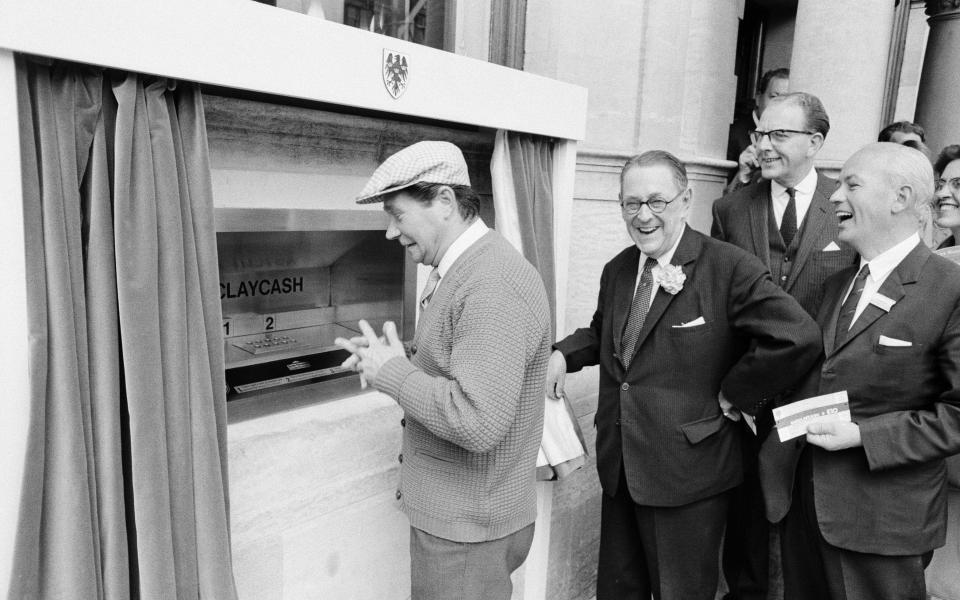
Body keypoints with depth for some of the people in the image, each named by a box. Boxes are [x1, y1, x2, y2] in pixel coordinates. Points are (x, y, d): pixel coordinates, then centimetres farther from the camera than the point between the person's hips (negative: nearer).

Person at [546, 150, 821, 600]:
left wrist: (734, 395, -16)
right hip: (619, 467, 6)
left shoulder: (729, 269, -16)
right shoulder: (616, 271, 6)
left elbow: (798, 337, -23)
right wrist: (564, 353, 2)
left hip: (688, 472, -6)